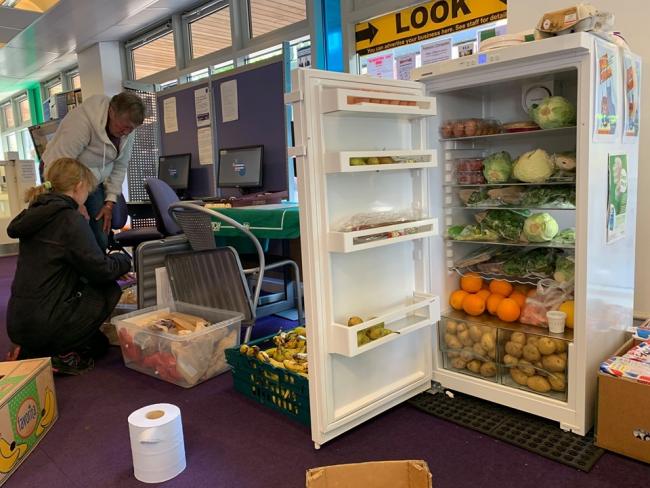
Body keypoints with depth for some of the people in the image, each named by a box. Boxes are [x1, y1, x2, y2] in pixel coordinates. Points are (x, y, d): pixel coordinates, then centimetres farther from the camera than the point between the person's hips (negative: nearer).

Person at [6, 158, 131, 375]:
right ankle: (63, 353, 3)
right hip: (43, 324, -9)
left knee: (99, 343, 24)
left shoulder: (35, 214, 10)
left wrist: (111, 261, 19)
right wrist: (124, 259, 6)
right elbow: (100, 270, -15)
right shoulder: (70, 219, -16)